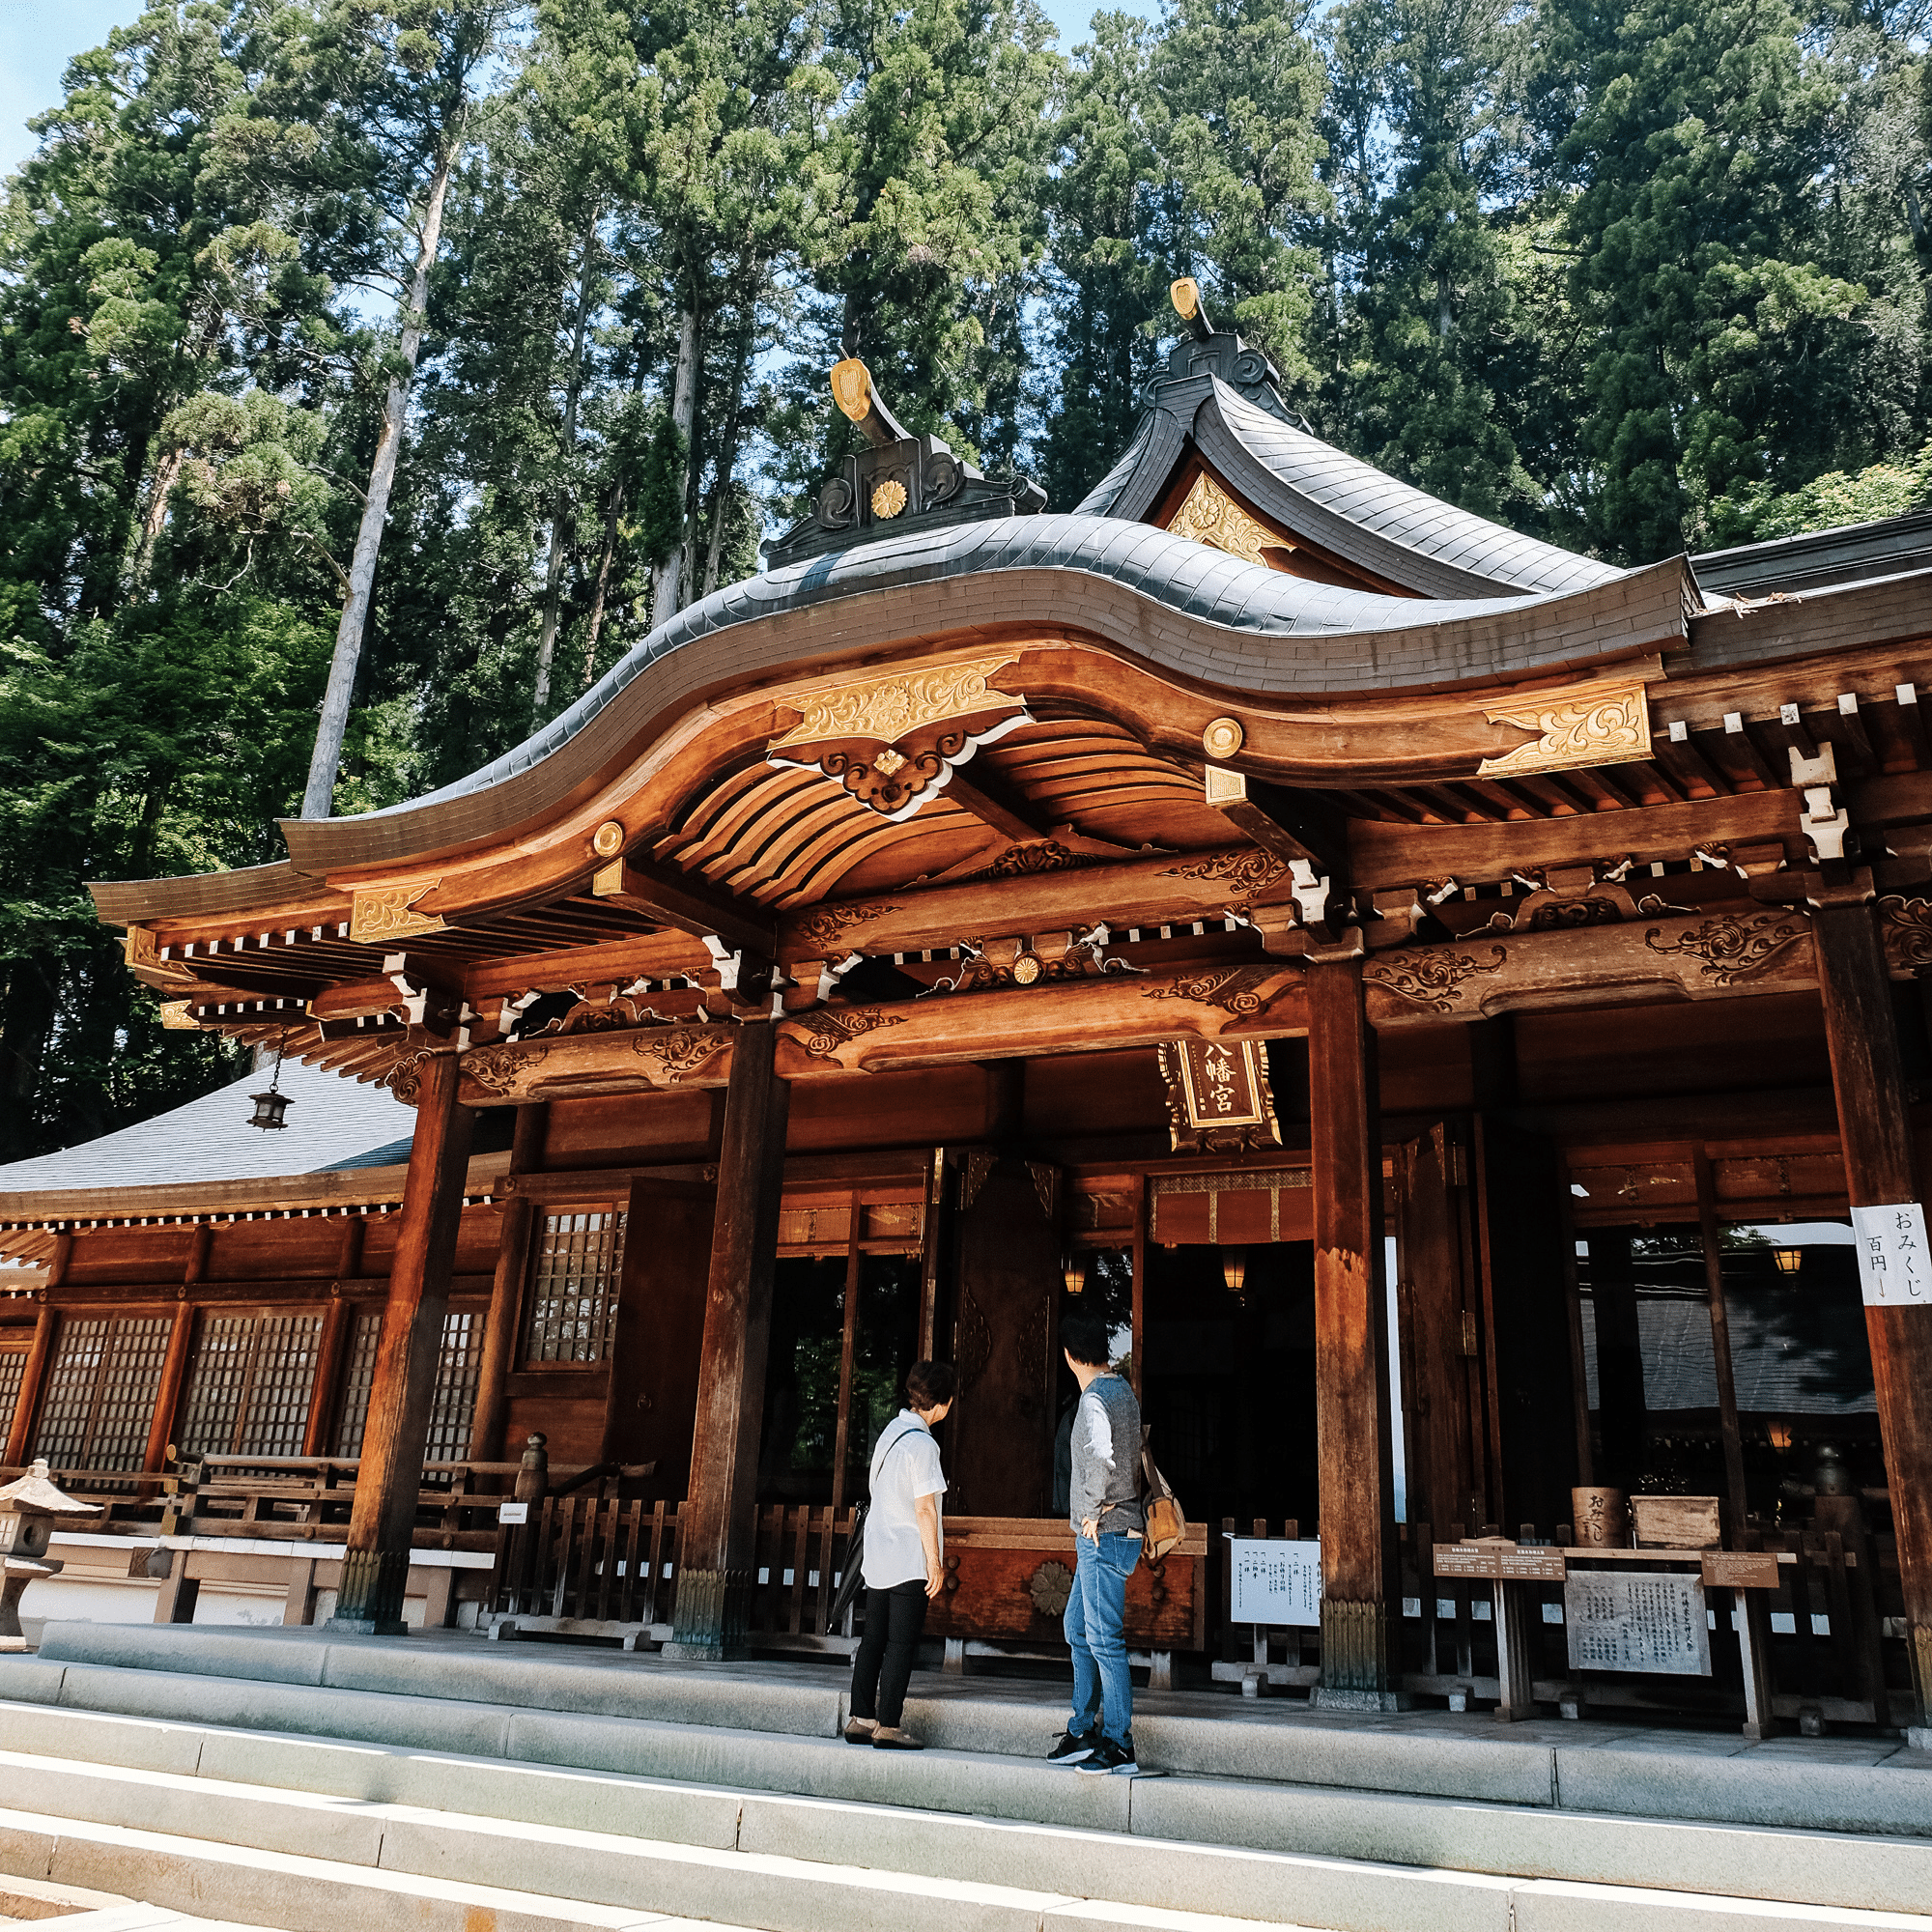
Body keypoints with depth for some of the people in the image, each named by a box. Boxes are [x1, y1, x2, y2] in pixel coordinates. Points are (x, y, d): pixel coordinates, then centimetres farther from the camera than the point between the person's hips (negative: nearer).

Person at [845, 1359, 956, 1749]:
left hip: (877, 1556, 8)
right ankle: (888, 1727, 1)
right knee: (901, 1644, -2)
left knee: (873, 1640, 11)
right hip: (909, 1561, -8)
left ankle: (860, 1720, 15)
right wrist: (935, 1561, -13)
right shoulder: (922, 1444, -17)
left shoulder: (891, 1432, 10)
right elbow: (924, 1509, -18)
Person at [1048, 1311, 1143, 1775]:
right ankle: (1082, 1731, 24)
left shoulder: (1095, 1400, -18)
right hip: (1112, 1531, 10)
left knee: (1103, 1637, -4)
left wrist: (1093, 1510, -19)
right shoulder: (1122, 1390, 12)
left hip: (1105, 1533, -10)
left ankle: (1119, 1746, 2)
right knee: (1078, 1628, 17)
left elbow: (1102, 1459, -33)